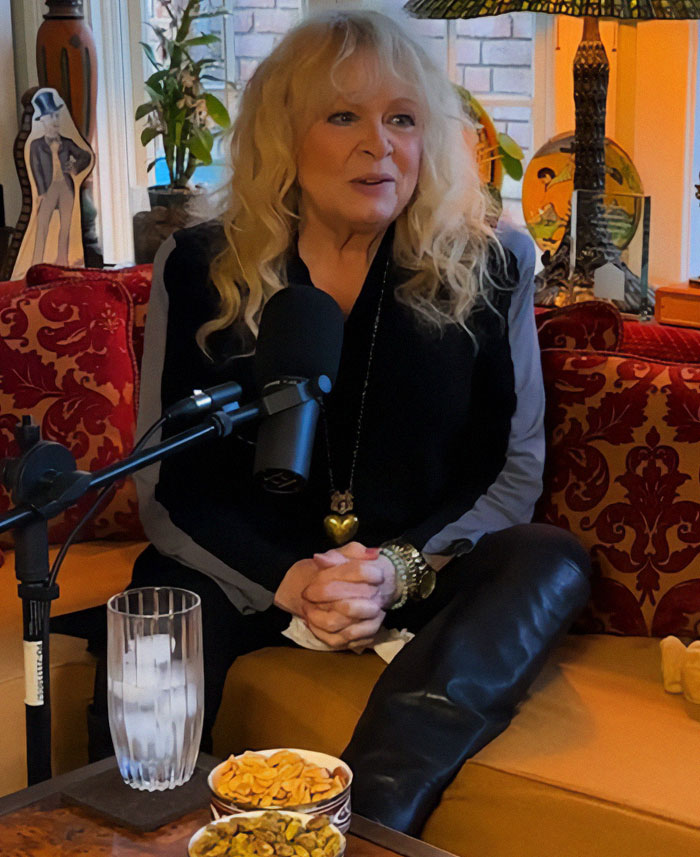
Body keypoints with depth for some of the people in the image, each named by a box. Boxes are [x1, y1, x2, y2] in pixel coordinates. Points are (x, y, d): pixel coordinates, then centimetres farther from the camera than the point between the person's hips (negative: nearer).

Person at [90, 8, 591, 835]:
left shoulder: (486, 270, 1)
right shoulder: (198, 270, 1)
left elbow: (516, 470, 1)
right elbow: (166, 487, -1)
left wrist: (400, 568, -18)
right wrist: (285, 581, -18)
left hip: (427, 575, 2)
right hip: (250, 574, -1)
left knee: (548, 563, -29)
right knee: (168, 602, -34)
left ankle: (362, 823, -36)